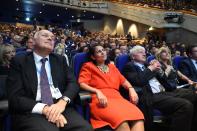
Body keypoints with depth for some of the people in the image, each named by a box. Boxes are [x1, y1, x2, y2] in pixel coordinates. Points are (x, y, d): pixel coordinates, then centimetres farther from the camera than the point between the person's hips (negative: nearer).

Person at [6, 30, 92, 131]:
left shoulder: (60, 60, 16)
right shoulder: (19, 61, 6)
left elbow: (73, 83, 6)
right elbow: (15, 96, -3)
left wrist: (63, 101, -16)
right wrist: (44, 108, -19)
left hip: (60, 105, 3)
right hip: (32, 111, -3)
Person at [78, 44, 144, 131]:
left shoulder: (112, 67, 27)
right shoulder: (88, 66, 14)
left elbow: (123, 80, 22)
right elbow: (81, 84, 0)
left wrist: (131, 89, 0)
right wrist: (97, 91, -18)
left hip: (116, 97, 5)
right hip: (101, 100, -4)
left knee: (138, 117, -27)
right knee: (122, 119, -35)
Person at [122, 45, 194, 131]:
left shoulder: (146, 65, 23)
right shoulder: (129, 67, 2)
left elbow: (161, 80, 26)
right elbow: (138, 81, -16)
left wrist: (158, 69, 7)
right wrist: (150, 69, -4)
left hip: (162, 92, 8)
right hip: (150, 96, -8)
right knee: (186, 105, -24)